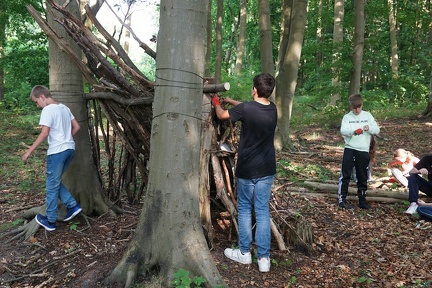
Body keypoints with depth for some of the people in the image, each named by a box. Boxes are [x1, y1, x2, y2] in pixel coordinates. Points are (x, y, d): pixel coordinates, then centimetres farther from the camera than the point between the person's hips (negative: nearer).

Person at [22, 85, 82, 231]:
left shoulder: (48, 110, -11)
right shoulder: (64, 108, 13)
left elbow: (44, 133, -20)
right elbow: (76, 127, 16)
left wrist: (29, 151, -16)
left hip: (57, 152, -8)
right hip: (70, 149, 8)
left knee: (52, 186, 4)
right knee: (56, 182, 21)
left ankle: (50, 221, 15)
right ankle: (73, 205, 15)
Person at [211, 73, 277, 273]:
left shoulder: (246, 109, -16)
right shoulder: (272, 108, 1)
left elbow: (222, 115, 2)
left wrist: (216, 103, 24)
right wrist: (230, 101, 32)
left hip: (246, 169, -4)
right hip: (266, 169, 4)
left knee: (244, 209, 12)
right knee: (262, 211, 9)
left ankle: (244, 253, 23)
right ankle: (263, 258, 13)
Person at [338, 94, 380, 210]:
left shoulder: (368, 115, 7)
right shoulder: (347, 117, 1)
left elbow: (377, 130, 4)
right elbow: (343, 130, -13)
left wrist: (369, 128, -17)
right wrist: (353, 131, -32)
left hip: (363, 151, 2)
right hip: (349, 149, -2)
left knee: (362, 177, 11)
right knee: (345, 175, -4)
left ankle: (362, 200, 23)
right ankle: (342, 199, 4)